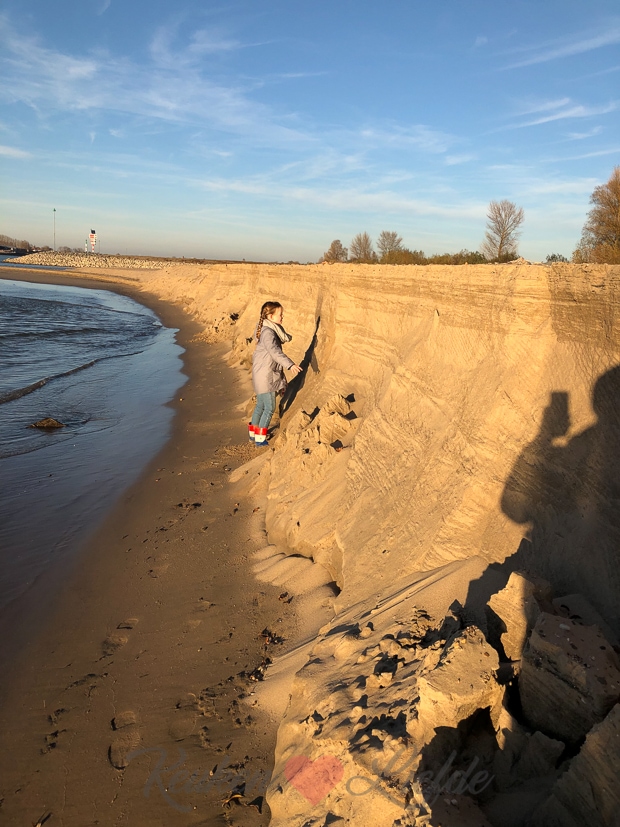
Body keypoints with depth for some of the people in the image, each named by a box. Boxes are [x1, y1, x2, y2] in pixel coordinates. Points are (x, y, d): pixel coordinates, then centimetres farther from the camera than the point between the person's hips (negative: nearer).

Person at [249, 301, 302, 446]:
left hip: (263, 374, 10)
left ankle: (253, 434, 33)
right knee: (269, 408, -4)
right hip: (265, 375, -10)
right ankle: (260, 440, 2)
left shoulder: (272, 330, 10)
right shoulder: (268, 332, -22)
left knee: (260, 405, 20)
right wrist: (290, 365, -47)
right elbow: (275, 351, -37)